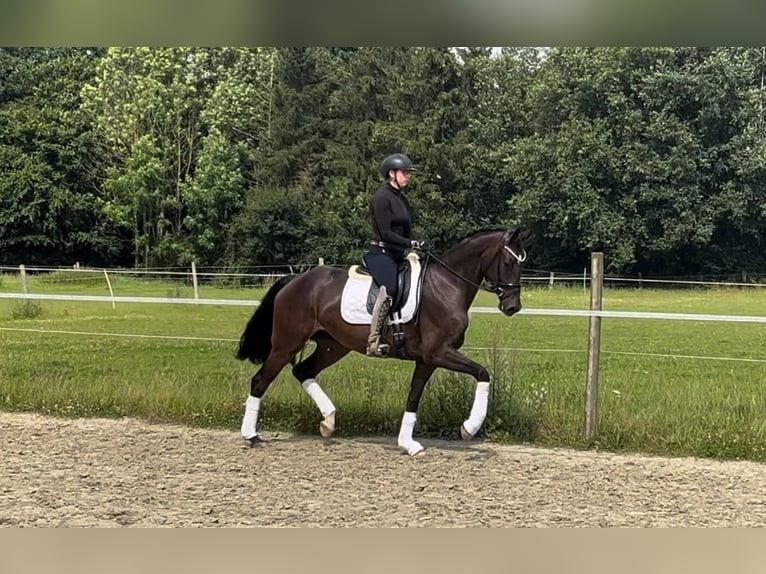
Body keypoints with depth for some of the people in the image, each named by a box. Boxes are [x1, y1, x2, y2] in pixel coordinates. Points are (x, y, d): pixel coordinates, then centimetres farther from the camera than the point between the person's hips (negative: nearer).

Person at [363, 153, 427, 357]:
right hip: (381, 253, -10)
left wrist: (419, 247, 5)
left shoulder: (402, 200, 19)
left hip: (398, 255, 10)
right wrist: (412, 244, -18)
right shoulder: (381, 198, -9)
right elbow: (385, 233, -16)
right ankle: (374, 342, -36)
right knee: (390, 287, -33)